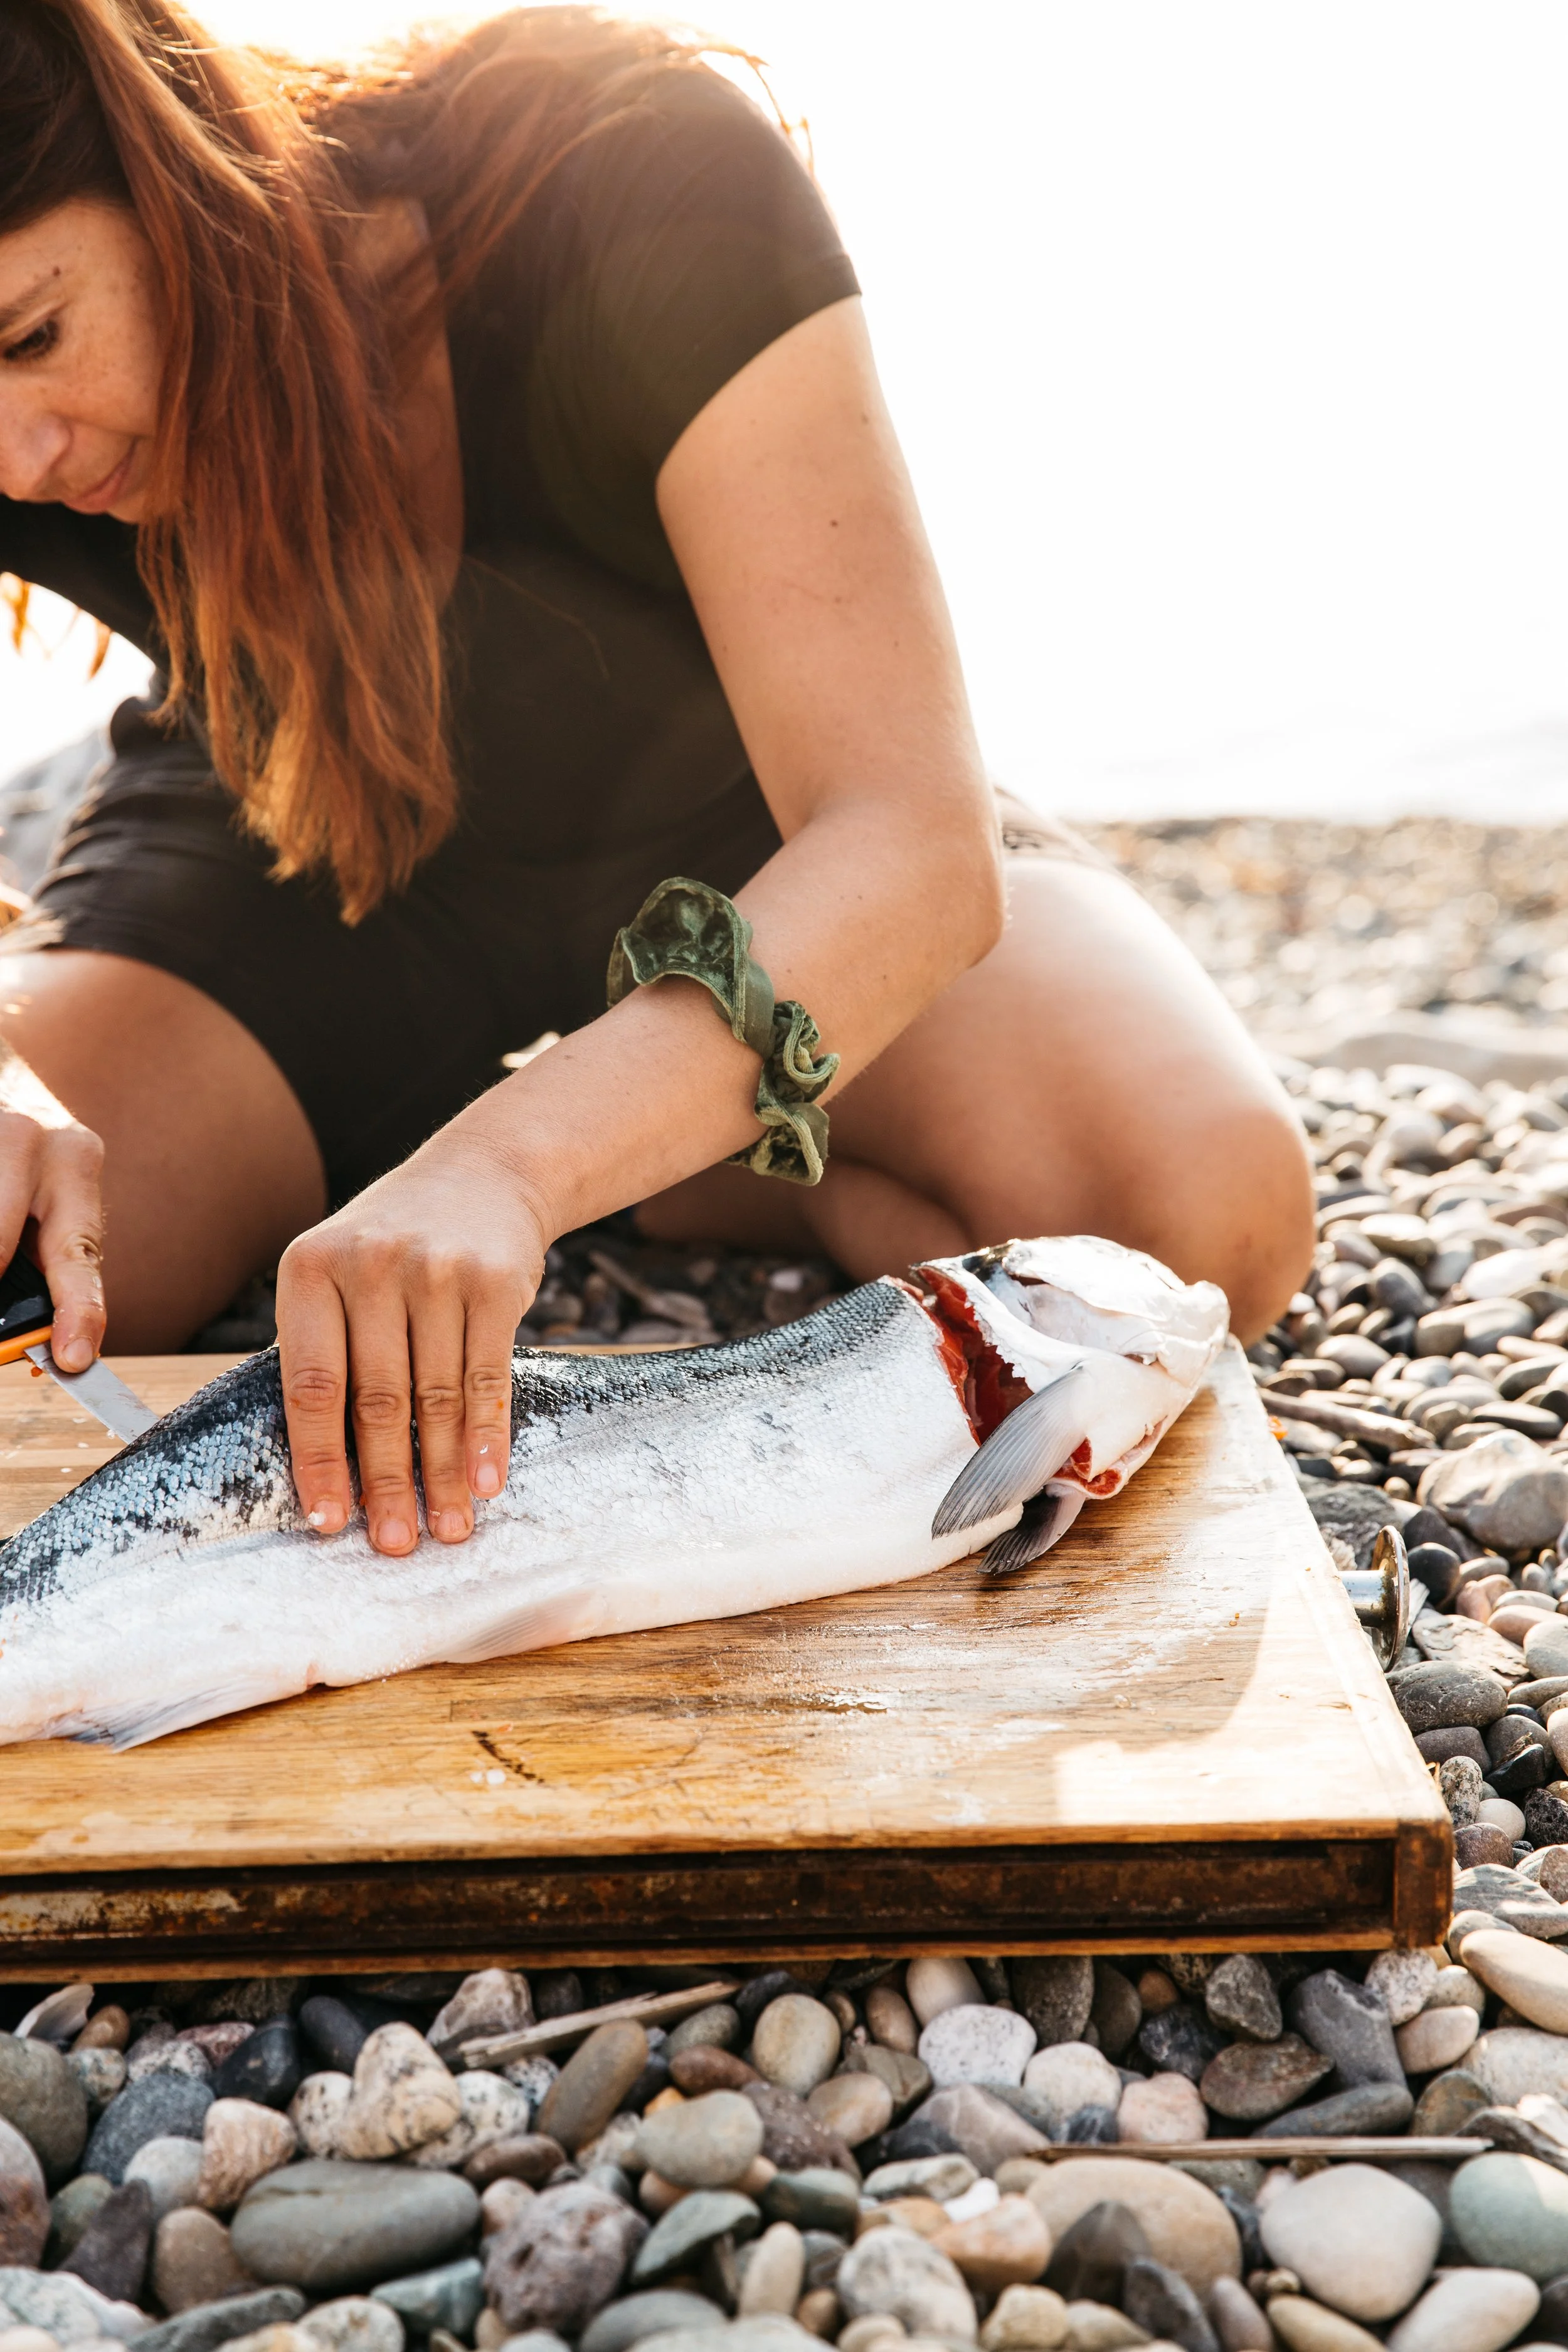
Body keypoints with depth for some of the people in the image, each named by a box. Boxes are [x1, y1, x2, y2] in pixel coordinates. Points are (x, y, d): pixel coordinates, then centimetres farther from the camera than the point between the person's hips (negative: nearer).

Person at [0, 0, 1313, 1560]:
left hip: (737, 832, -1)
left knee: (1205, 1210, -29)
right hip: (305, 873, 2)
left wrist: (504, 1163, -55)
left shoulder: (634, 188, -33)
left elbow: (917, 848, -40)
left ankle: (722, 1188, -2)